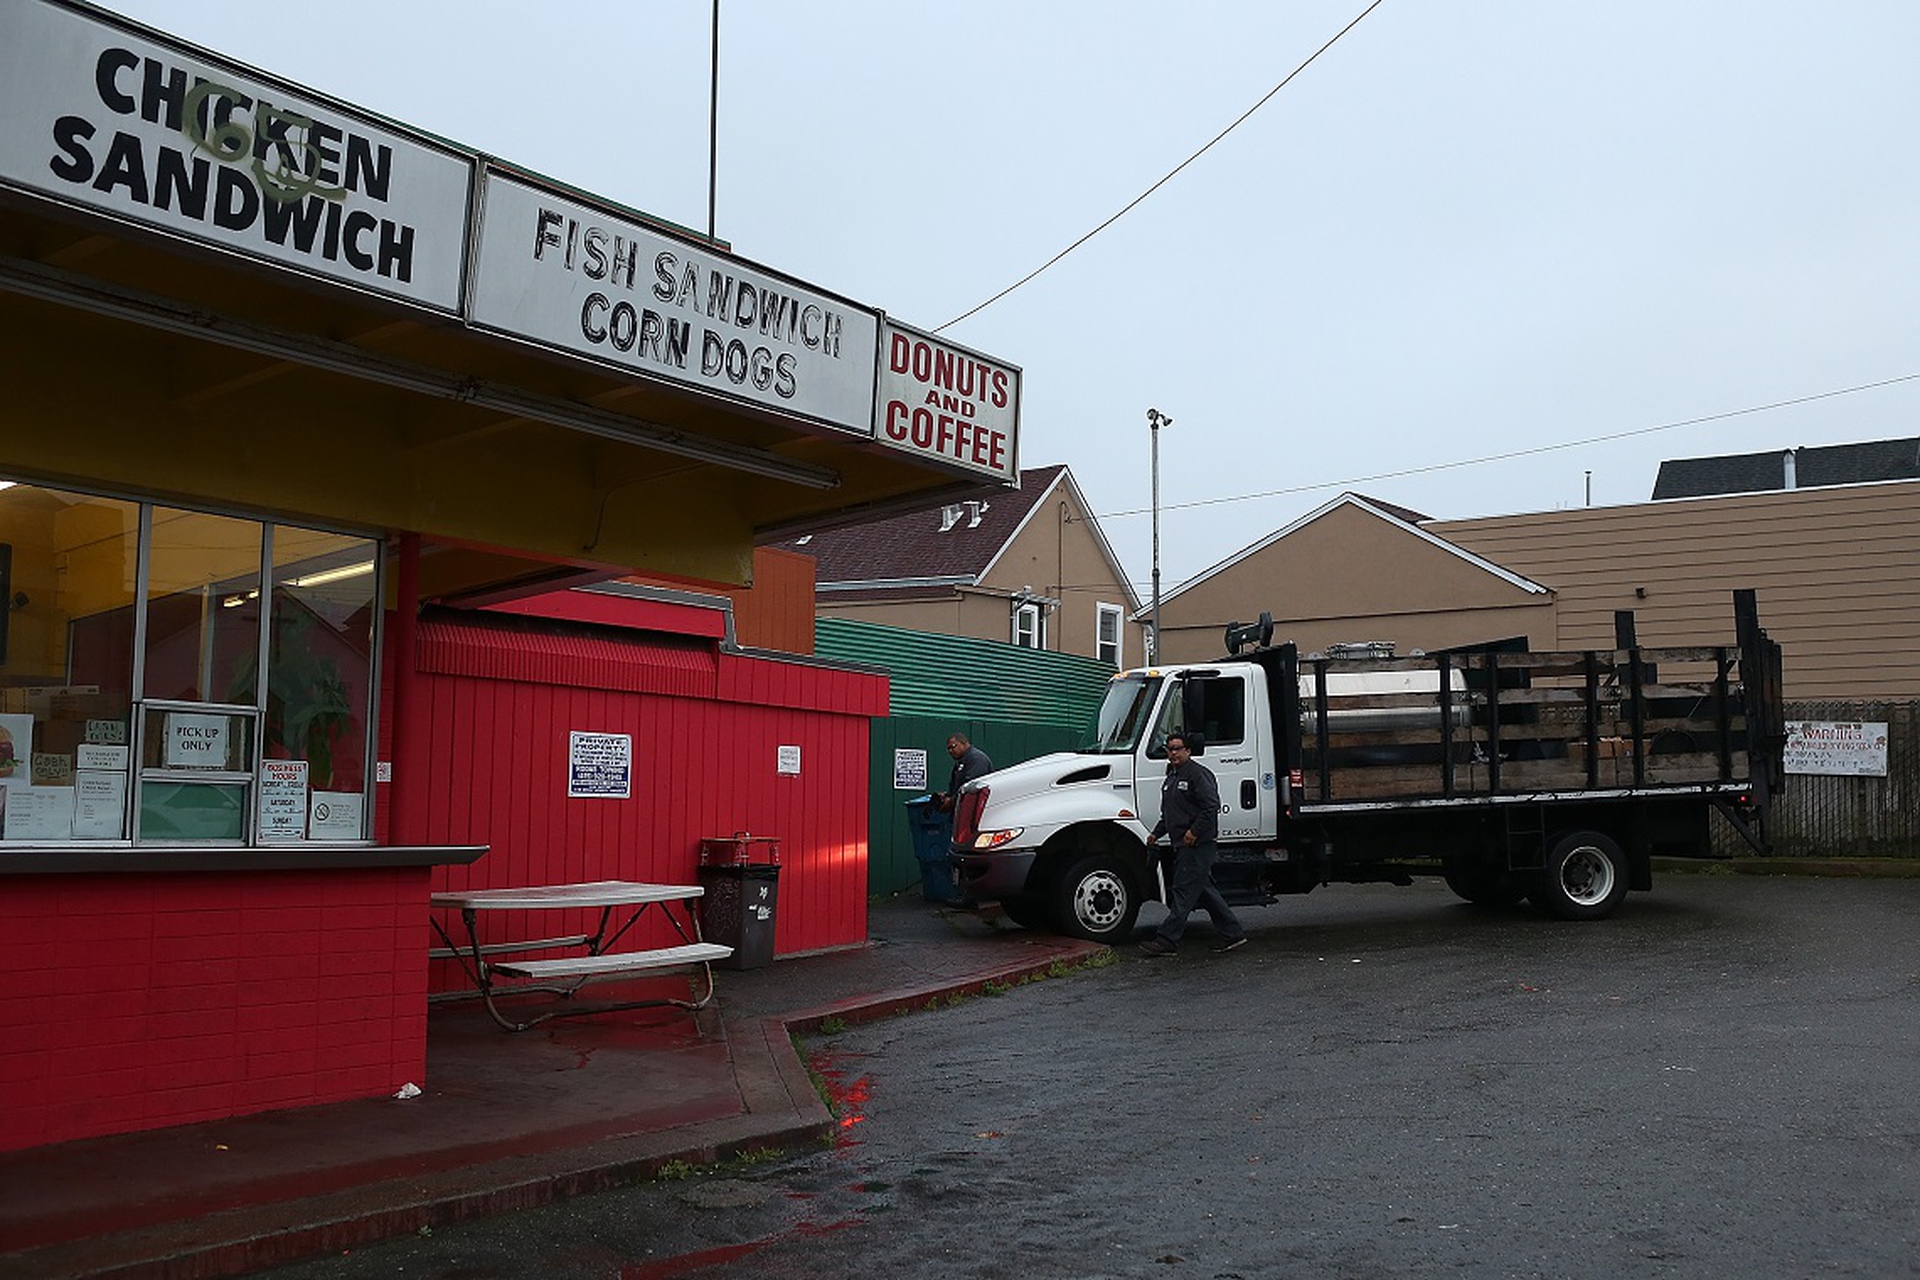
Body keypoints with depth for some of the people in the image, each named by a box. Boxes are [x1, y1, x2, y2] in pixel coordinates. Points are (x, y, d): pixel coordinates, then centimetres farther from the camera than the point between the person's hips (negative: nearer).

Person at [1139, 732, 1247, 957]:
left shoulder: (1198, 774, -11)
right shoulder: (1171, 777, 19)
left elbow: (1212, 806, -20)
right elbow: (1168, 813, 27)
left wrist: (1194, 832, -21)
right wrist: (1156, 833, 15)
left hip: (1197, 844, -10)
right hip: (1183, 845, 10)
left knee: (1183, 891, -8)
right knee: (1204, 890, 13)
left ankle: (1166, 940, -8)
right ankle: (1233, 932, 20)